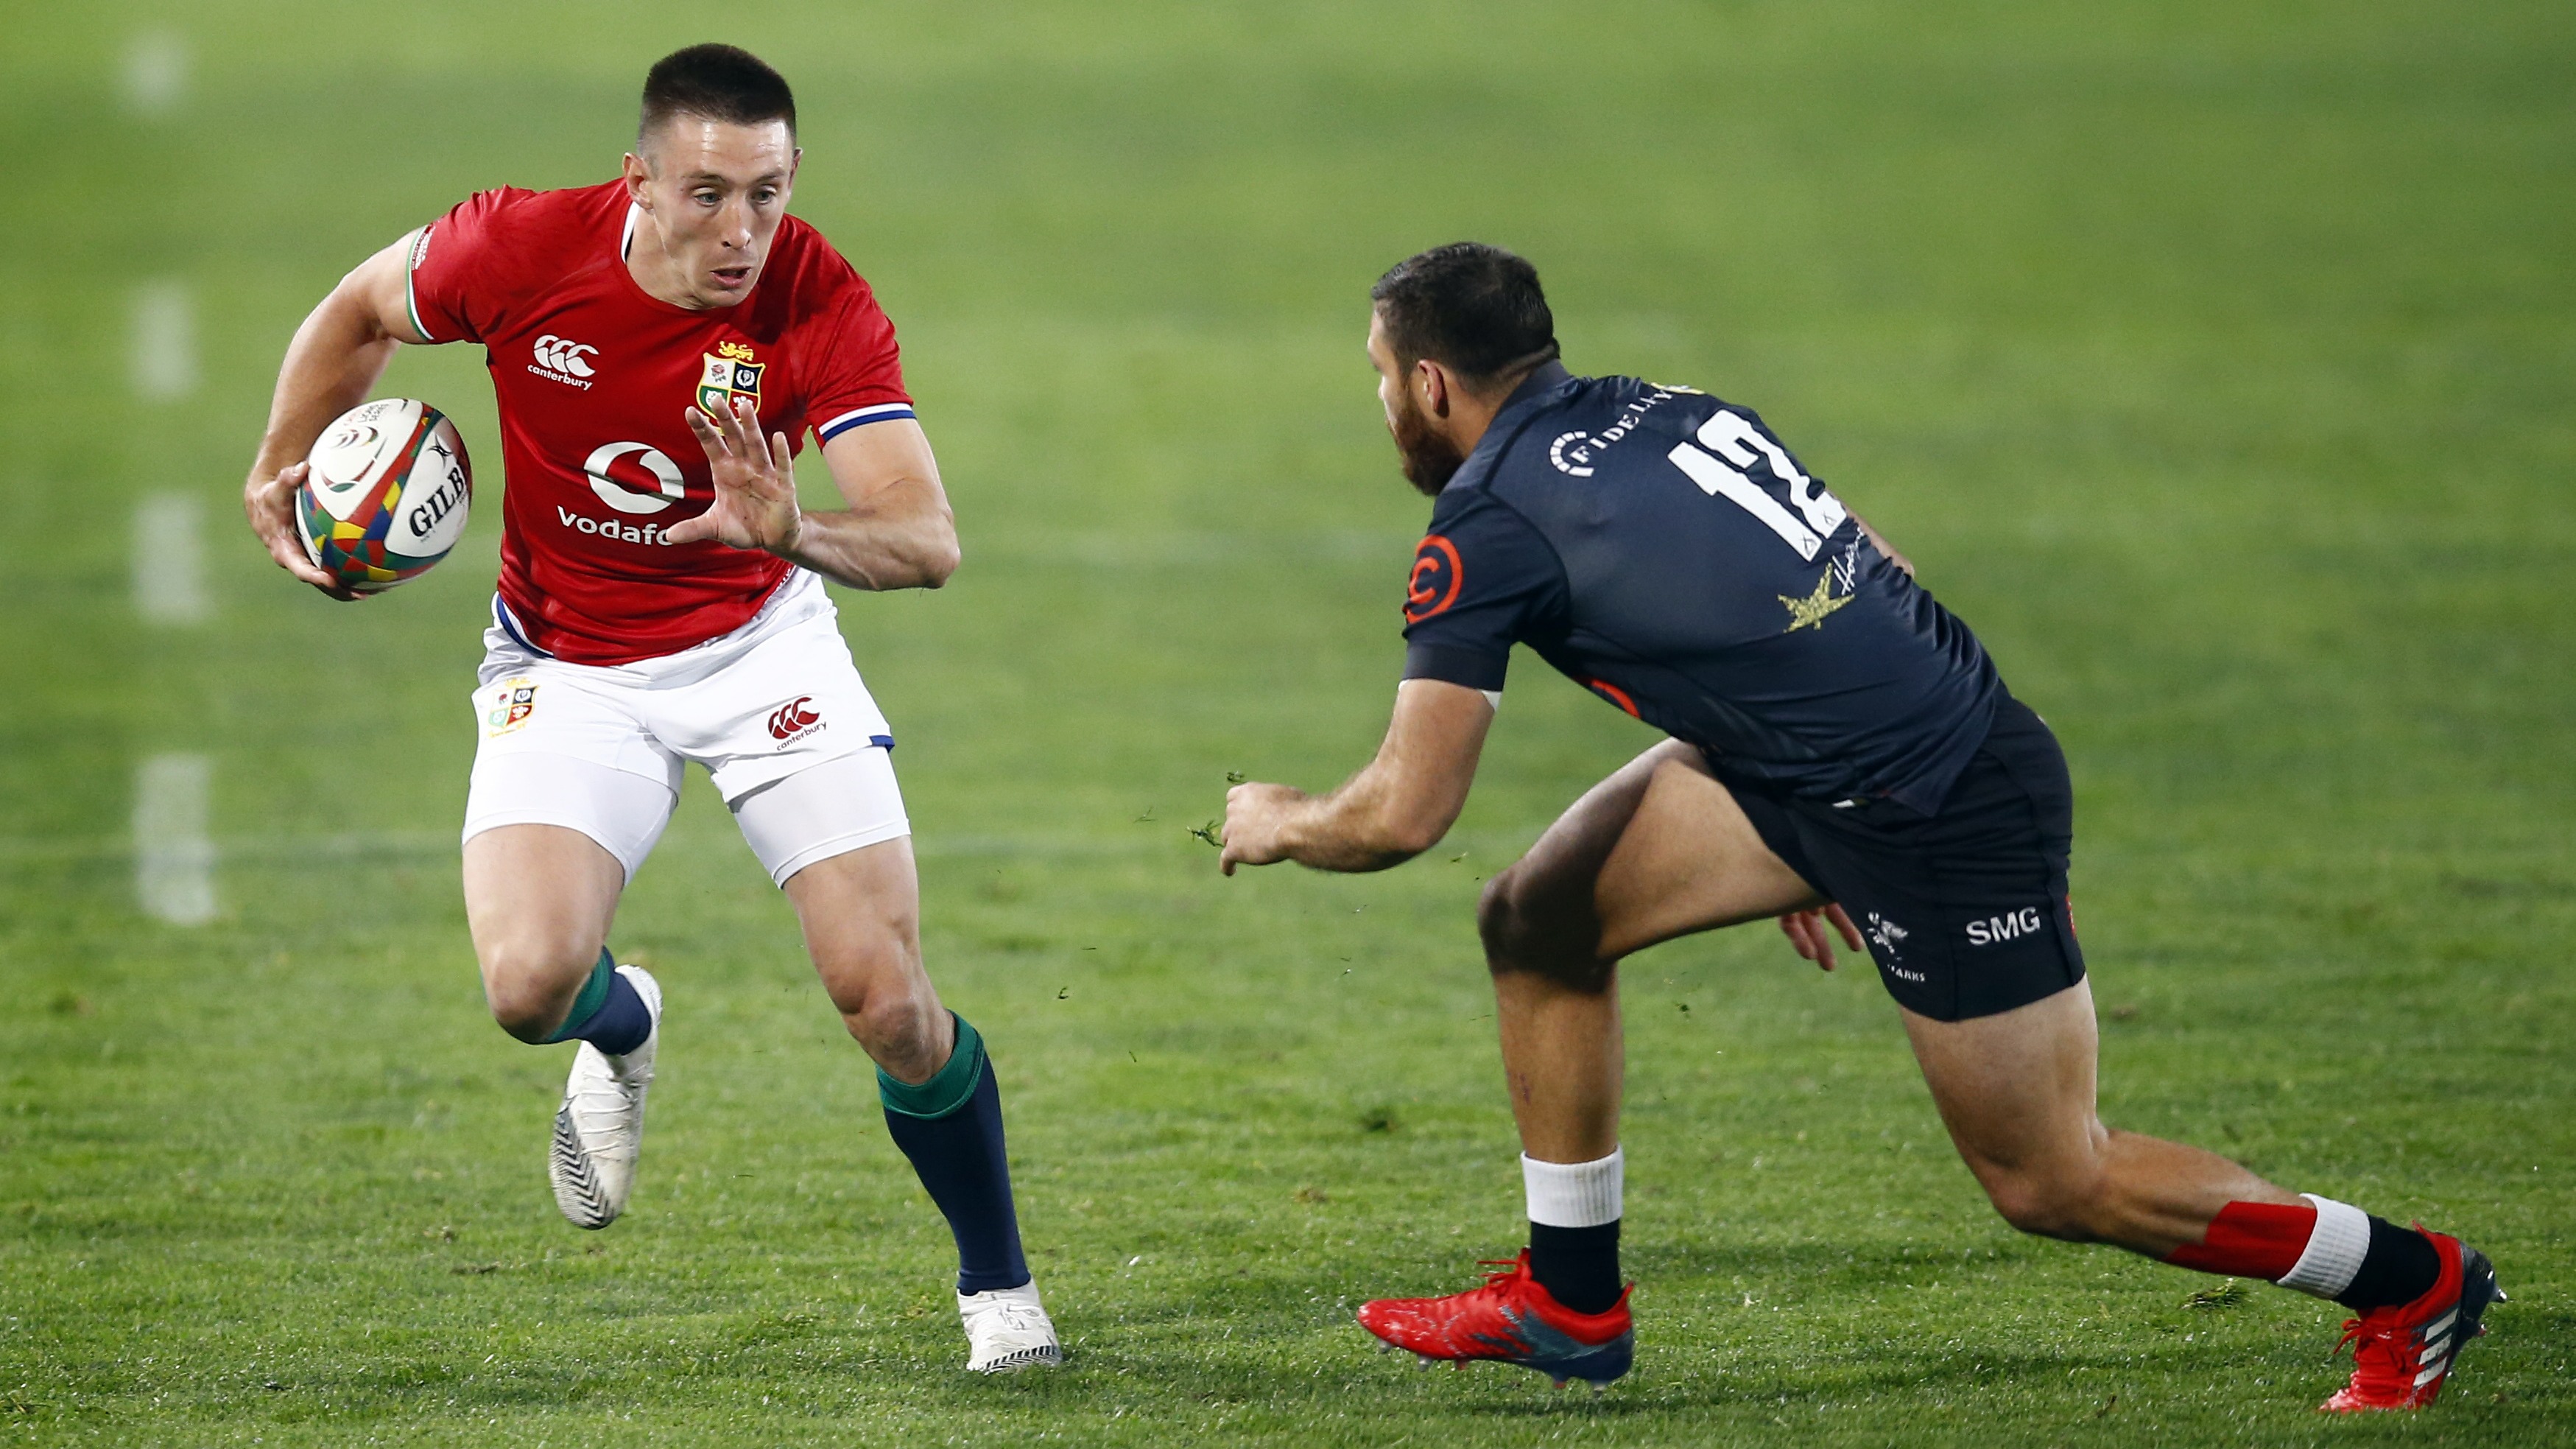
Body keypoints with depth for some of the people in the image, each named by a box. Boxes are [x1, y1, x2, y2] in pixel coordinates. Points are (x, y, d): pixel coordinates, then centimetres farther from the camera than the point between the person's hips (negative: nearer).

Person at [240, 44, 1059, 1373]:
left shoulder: (820, 305, -23)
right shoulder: (522, 246, -21)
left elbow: (929, 542, -30)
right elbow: (360, 311, 1)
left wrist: (794, 533, -49)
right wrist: (278, 472, 9)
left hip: (762, 641, 0)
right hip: (567, 667, 0)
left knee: (890, 1002, -10)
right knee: (530, 983, -22)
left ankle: (998, 1289, 14)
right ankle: (621, 1033, 17)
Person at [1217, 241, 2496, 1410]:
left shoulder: (1488, 522, -13)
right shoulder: (1656, 411, 10)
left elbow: (1403, 814, -12)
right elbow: (1880, 573, 17)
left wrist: (1274, 824, 10)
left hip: (1949, 817, -9)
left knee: (2049, 1183, 4)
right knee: (1535, 919, 9)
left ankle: (2411, 1281, 18)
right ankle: (1569, 1304, 21)